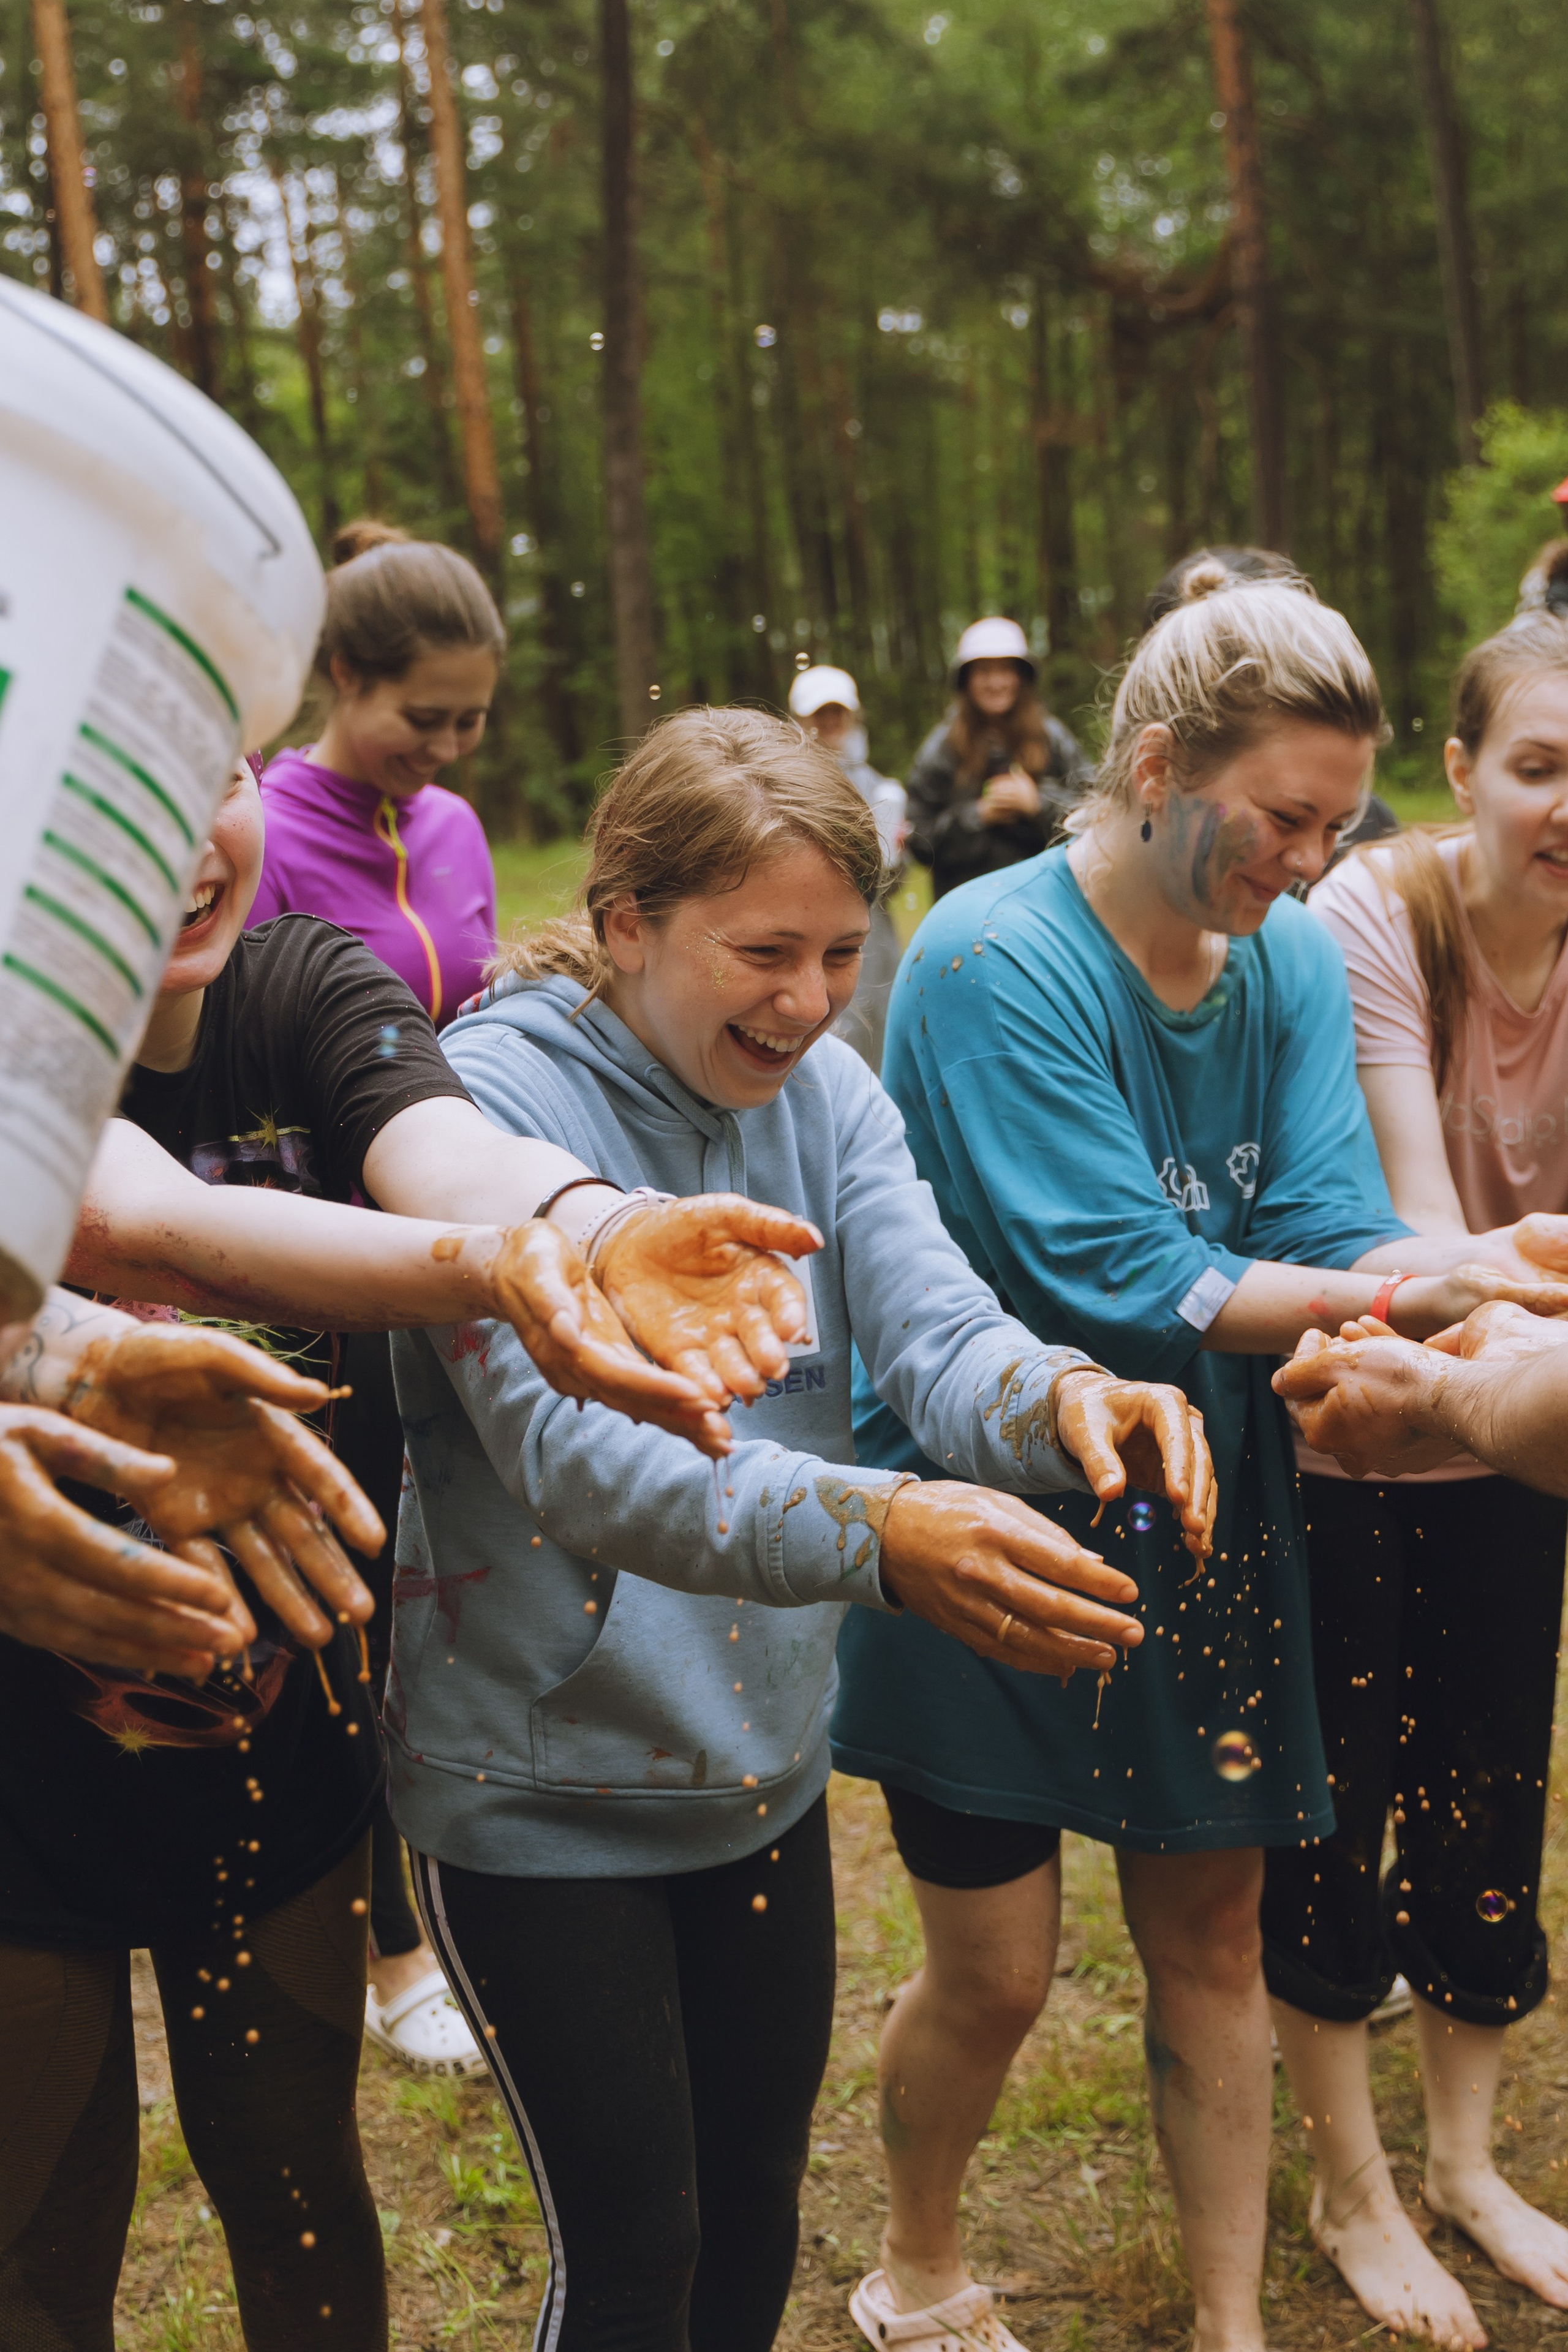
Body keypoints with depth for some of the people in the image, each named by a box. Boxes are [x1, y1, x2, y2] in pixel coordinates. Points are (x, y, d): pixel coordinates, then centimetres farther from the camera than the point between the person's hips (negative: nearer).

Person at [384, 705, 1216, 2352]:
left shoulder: (822, 1088, -2)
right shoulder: (488, 1098, -21)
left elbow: (935, 1331, -13)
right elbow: (564, 1444, -34)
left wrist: (1065, 1399, -37)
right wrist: (878, 1534, -49)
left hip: (764, 1760, 6)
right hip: (544, 1784, -5)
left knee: (756, 2214, 22)